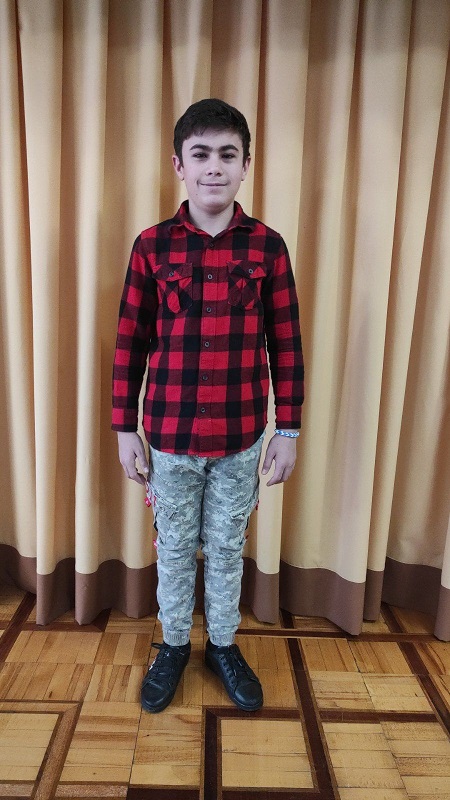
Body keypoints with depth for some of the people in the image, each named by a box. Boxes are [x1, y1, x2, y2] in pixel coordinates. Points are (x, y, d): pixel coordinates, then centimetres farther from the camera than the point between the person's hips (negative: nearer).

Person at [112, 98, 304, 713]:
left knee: (227, 549, 17)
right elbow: (130, 344, 0)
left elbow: (286, 345, -1)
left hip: (242, 438, 0)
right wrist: (124, 431, 0)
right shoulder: (152, 245, -4)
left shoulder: (268, 246, -3)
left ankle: (224, 645, 42)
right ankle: (174, 645, 42)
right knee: (174, 549, 17)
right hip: (169, 437, 0)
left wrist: (288, 432, -1)